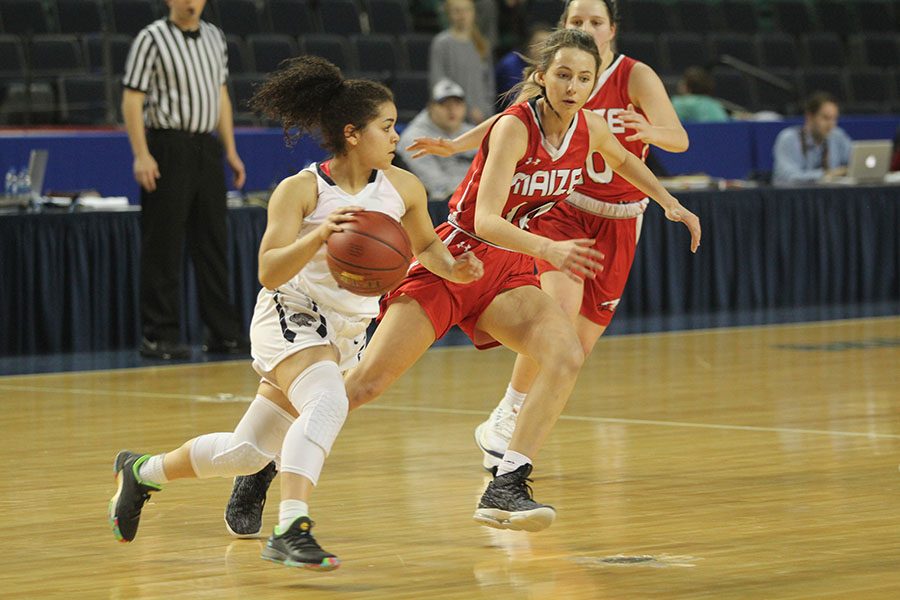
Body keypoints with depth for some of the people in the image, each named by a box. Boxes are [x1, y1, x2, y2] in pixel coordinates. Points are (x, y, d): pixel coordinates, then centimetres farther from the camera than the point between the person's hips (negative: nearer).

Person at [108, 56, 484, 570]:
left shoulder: (403, 188, -1)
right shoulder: (301, 190, -15)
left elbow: (425, 244, 18)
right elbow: (269, 273, -21)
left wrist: (451, 268, -4)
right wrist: (318, 236, -37)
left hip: (346, 333, 6)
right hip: (290, 317, -6)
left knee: (247, 451, 8)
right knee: (328, 403, -36)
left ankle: (142, 471, 30)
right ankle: (291, 531, -42)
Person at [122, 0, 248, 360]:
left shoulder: (214, 38, 14)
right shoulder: (151, 39, -6)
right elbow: (132, 101, -9)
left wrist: (230, 150, 15)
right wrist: (141, 155, -17)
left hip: (207, 148, 6)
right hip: (168, 150, -6)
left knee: (213, 242, 9)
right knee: (163, 246, -4)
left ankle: (223, 332, 14)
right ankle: (159, 336, 0)